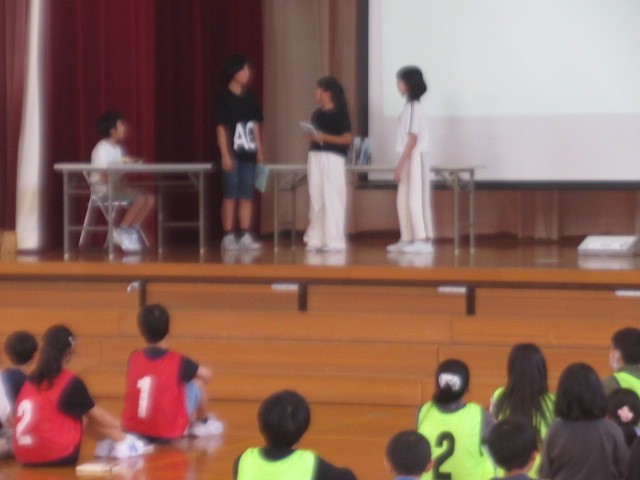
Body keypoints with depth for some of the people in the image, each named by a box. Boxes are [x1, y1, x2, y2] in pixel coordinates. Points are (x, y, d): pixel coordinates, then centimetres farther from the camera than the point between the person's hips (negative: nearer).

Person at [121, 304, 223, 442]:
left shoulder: (134, 359, -1)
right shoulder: (177, 361, -10)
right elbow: (207, 375, 7)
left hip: (133, 429, 4)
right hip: (169, 431, -4)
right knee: (198, 383, 17)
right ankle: (203, 423, 35)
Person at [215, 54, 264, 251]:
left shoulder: (250, 97, 11)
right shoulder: (224, 97, -6)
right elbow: (221, 127, -9)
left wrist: (259, 152, 12)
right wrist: (225, 155, -14)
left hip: (248, 153, 6)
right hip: (232, 154, -6)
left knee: (247, 196, 5)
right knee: (230, 196, -3)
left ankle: (245, 235, 8)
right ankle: (228, 236, 1)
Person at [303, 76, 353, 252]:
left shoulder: (339, 113, -4)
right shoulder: (317, 114, 15)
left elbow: (347, 139, -9)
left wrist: (325, 137, -17)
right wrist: (312, 138, -1)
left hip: (333, 158, -7)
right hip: (315, 157, 7)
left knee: (332, 199, -7)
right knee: (315, 199, 6)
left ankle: (334, 240, -6)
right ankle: (315, 239, 9)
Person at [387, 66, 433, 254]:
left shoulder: (414, 107, -15)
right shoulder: (410, 106, 13)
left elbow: (412, 140, -19)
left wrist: (400, 164, -19)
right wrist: (401, 164, 16)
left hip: (414, 159, -10)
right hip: (408, 159, 10)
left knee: (415, 199, -8)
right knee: (403, 200, 11)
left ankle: (423, 240, -7)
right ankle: (407, 239, 16)